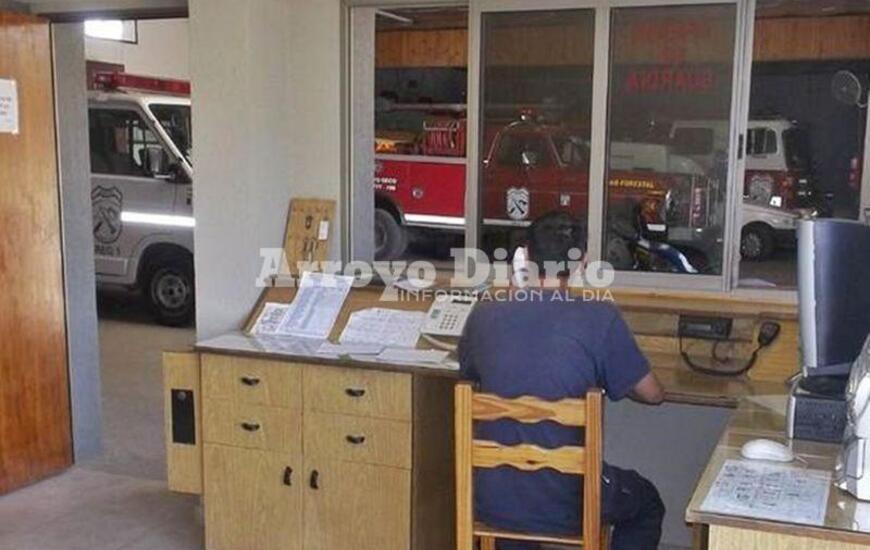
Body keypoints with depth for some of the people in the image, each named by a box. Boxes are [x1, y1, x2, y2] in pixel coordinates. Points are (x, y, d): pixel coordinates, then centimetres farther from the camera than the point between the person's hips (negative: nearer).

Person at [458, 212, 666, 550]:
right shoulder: (600, 319, -12)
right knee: (648, 504, 28)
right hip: (562, 506, -3)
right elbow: (652, 394, -1)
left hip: (490, 501, 3)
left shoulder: (484, 315, -4)